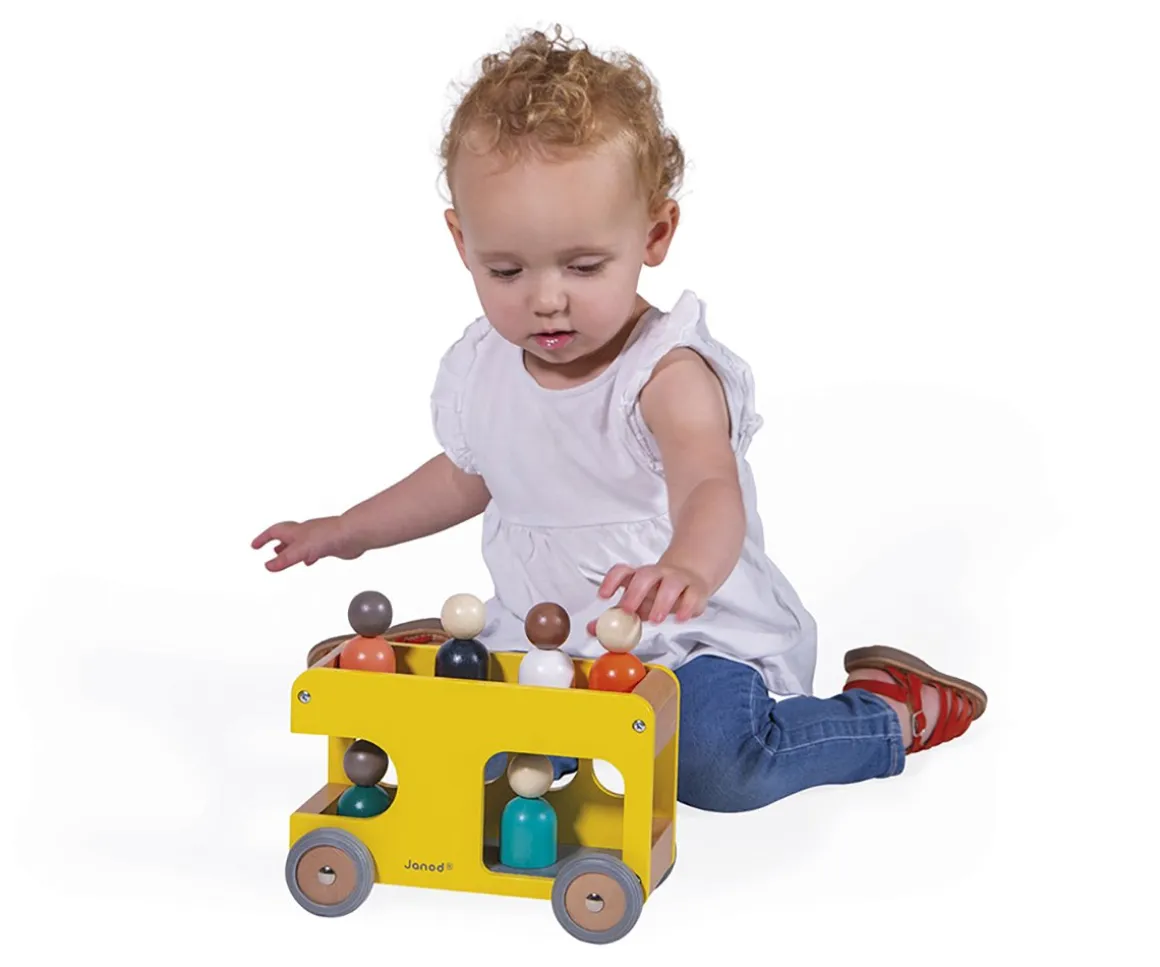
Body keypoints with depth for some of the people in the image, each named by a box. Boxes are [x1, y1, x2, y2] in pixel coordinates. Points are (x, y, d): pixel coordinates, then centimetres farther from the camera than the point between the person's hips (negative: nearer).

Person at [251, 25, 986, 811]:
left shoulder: (668, 372, -21)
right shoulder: (481, 370, 0)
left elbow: (710, 488, -40)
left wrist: (685, 569, -63)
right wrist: (348, 531, 25)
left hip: (698, 641, -5)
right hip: (545, 640, 5)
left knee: (715, 758, -31)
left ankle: (891, 711, -5)